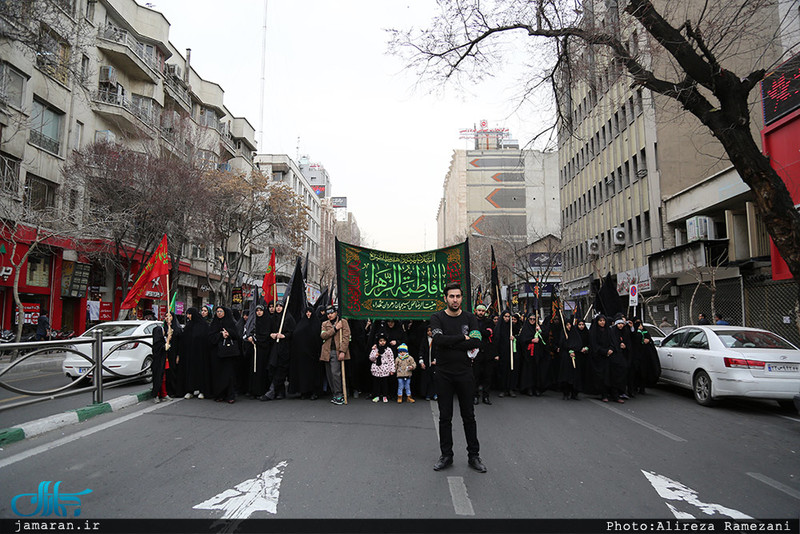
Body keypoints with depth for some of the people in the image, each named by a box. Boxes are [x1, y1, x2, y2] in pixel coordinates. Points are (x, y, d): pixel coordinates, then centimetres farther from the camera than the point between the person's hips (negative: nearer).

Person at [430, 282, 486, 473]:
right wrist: (463, 338, -15)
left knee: (469, 416, 10)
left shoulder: (469, 318, 2)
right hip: (444, 373, -1)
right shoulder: (437, 318, -2)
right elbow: (438, 339, -21)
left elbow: (476, 342, -13)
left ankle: (474, 455, 23)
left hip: (464, 372, 1)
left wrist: (450, 343, -16)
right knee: (445, 417, 9)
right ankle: (446, 455, 22)